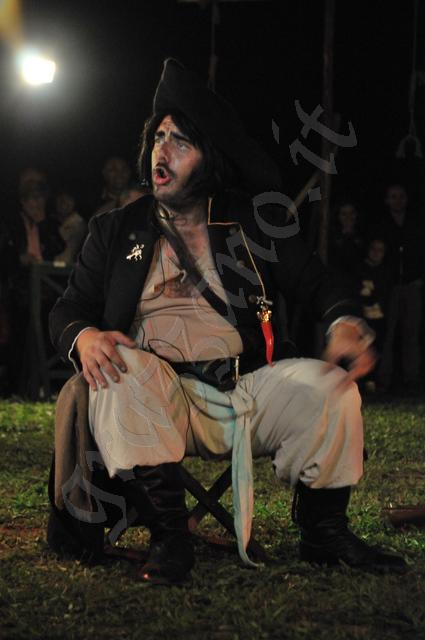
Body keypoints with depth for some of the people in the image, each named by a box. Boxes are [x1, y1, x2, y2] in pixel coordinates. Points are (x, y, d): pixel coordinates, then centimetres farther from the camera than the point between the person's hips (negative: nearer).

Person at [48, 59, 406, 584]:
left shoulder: (256, 223, 14)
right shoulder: (116, 231, 15)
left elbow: (315, 284, 7)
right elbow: (67, 309, 12)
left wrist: (344, 324, -17)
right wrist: (83, 336, -14)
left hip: (248, 393, 1)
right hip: (158, 398, 0)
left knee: (329, 388, -24)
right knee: (121, 367, -32)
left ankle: (323, 532, -2)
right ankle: (167, 535, -28)